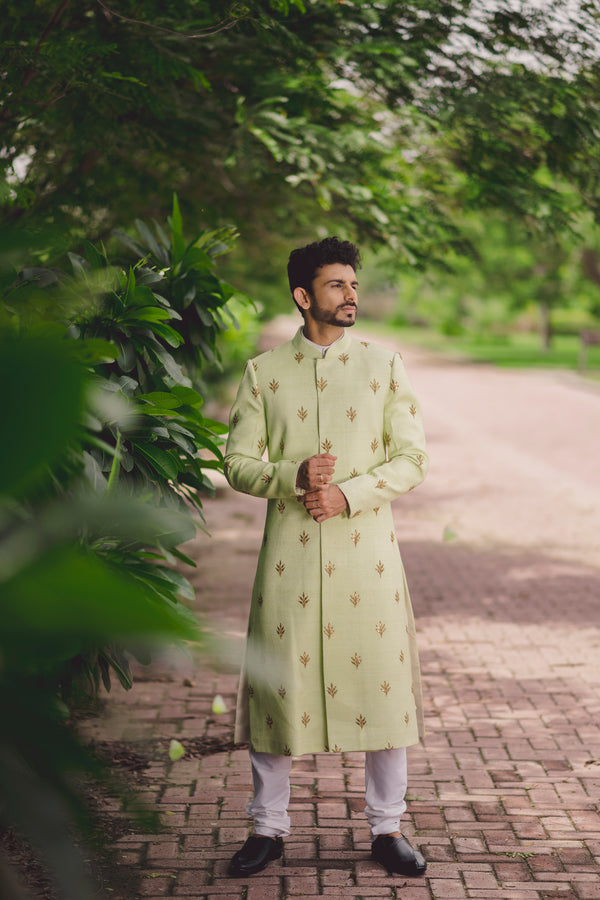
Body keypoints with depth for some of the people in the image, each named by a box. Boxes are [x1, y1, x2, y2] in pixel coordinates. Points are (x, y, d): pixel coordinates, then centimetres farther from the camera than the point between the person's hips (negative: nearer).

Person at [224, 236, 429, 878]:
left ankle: (386, 829, 16)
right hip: (289, 551, 0)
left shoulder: (384, 366, 5)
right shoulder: (264, 372, 5)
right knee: (277, 682, 3)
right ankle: (268, 828, 18)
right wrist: (294, 475, -17)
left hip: (366, 548, 0)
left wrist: (349, 493, -14)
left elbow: (411, 460, 1)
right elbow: (238, 463, 3)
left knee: (381, 679, 1)